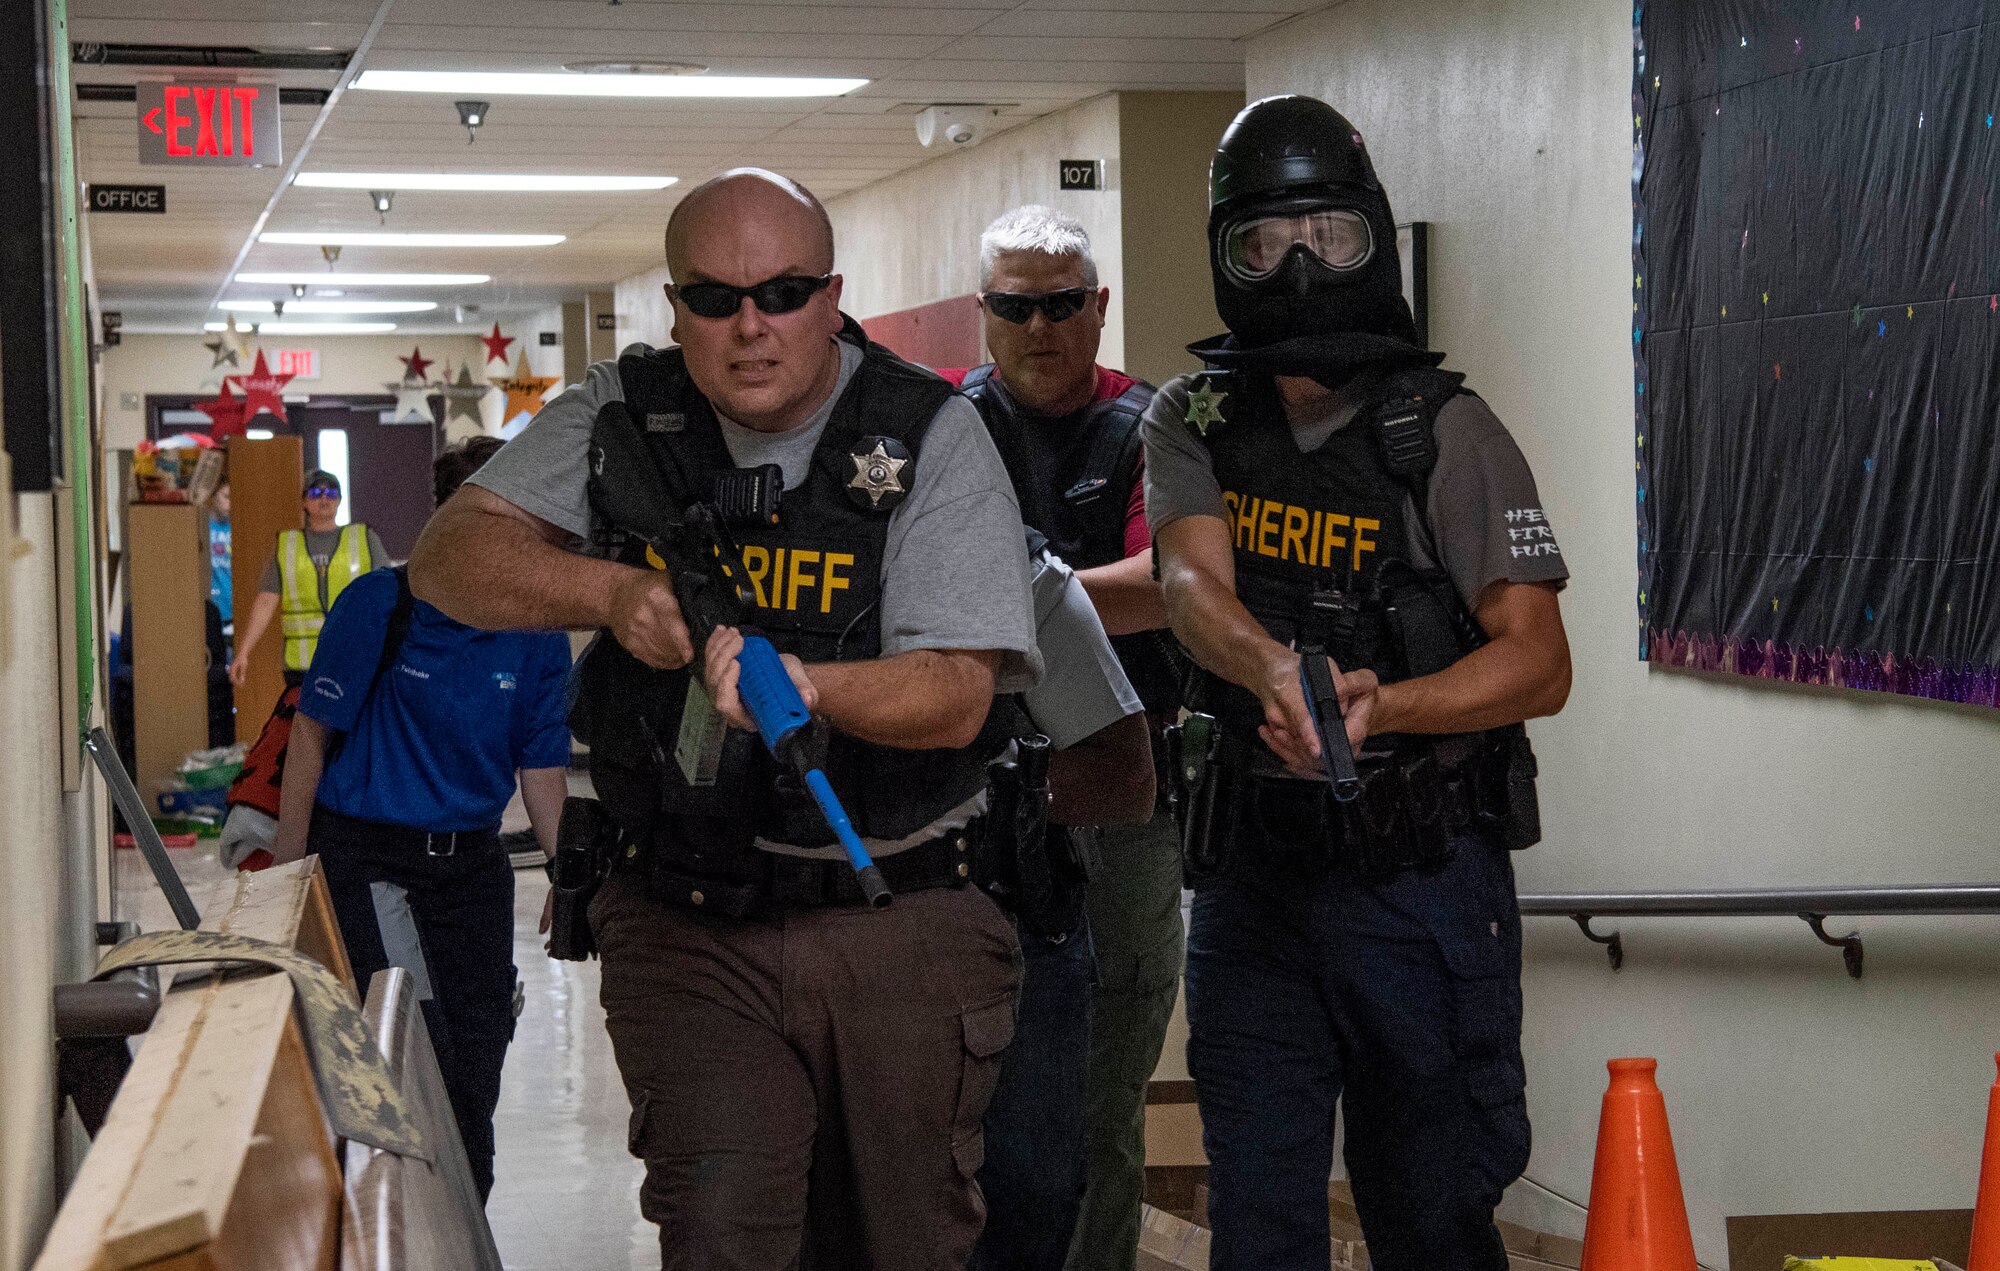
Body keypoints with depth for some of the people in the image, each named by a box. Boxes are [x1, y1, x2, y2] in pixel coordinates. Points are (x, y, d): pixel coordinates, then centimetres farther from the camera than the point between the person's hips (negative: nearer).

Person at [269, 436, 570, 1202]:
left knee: (473, 1072, 8)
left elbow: (542, 772, 7)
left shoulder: (538, 639, 0)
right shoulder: (381, 605, -11)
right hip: (365, 856, -4)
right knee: (421, 1057, -17)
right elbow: (313, 731, -5)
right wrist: (287, 870, -6)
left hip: (472, 865, 5)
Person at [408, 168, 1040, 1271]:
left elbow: (957, 693, -12)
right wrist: (614, 592, -21)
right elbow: (450, 560, -3)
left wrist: (810, 687, -32)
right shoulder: (620, 419, 3)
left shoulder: (929, 439, -4)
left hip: (898, 922, 0)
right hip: (686, 922, 0)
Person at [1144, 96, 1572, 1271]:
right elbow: (1193, 580, -14)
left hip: (1423, 877, -3)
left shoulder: (1449, 434, -5)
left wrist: (1381, 706, -30)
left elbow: (1539, 663, -12)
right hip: (1252, 875, 3)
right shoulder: (1195, 422, 5)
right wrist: (1274, 667, -37)